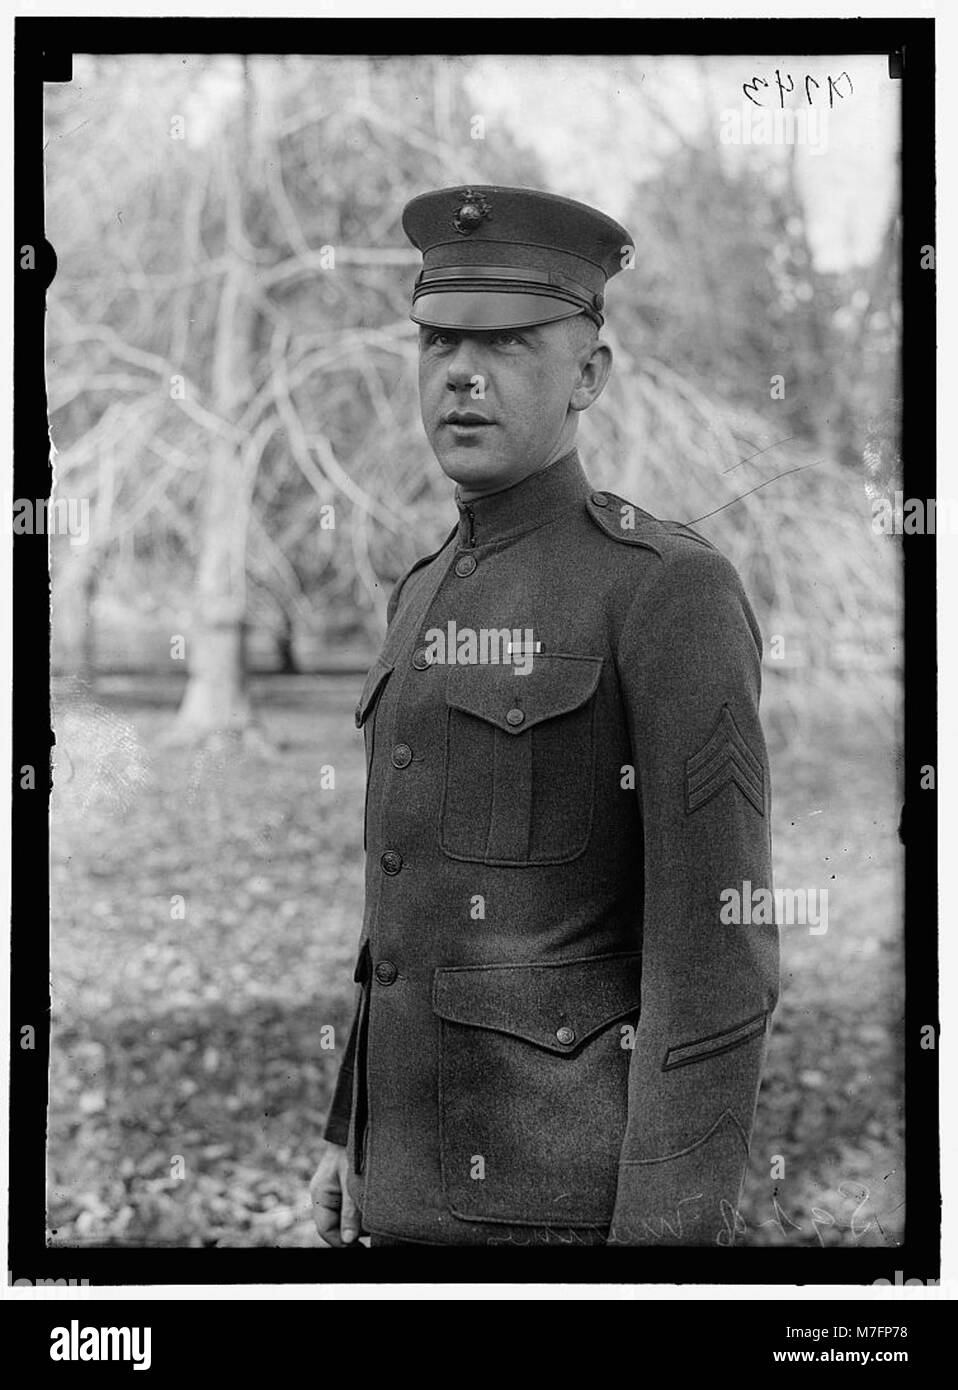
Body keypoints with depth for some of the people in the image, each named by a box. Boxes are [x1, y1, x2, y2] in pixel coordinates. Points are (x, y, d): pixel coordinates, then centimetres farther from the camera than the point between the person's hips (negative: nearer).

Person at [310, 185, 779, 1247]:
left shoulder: (672, 590, -14)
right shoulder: (433, 599, 13)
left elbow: (718, 942, -17)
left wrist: (670, 1238, -20)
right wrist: (353, 1133, 18)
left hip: (581, 1189, -8)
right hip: (429, 1180, 8)